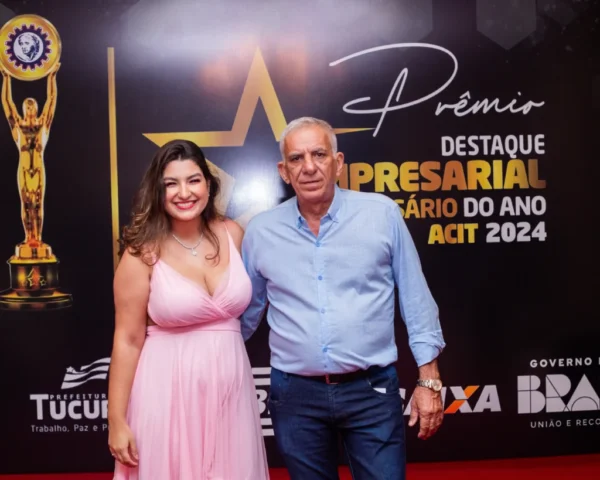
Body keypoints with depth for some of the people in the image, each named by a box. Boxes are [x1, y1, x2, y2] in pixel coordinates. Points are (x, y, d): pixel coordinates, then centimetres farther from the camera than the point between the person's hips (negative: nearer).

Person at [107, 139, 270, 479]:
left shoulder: (232, 234, 0)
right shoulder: (143, 253, -9)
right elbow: (128, 340, -7)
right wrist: (117, 421, -6)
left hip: (230, 386, 4)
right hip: (169, 390, -3)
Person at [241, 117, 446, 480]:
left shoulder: (383, 214, -5)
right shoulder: (260, 232, 0)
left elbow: (416, 299, 0)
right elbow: (245, 313, 12)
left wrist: (429, 380, -1)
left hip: (372, 390, -1)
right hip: (295, 395, 2)